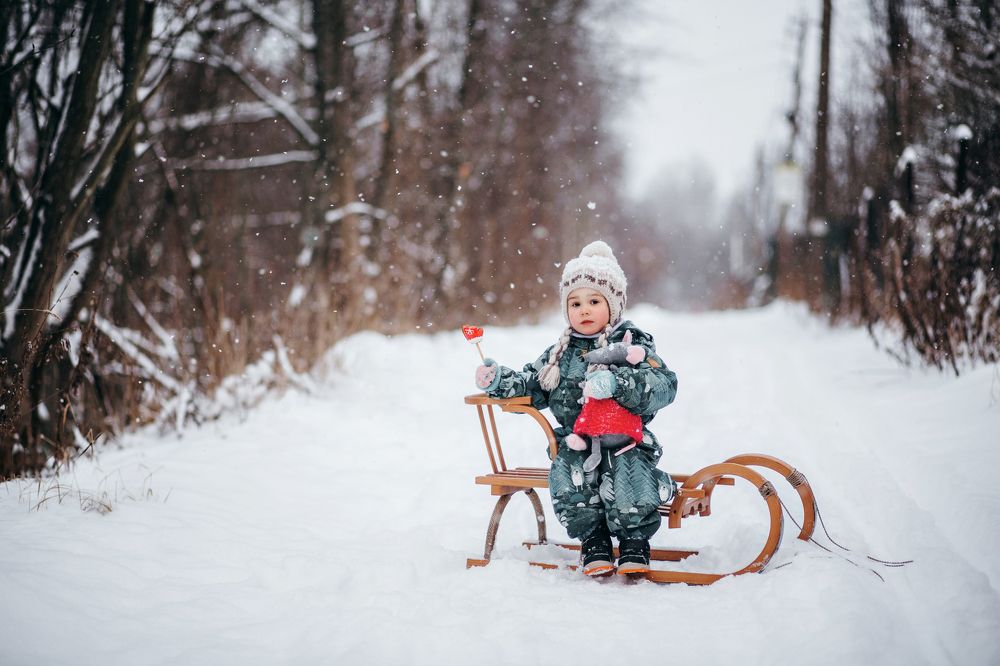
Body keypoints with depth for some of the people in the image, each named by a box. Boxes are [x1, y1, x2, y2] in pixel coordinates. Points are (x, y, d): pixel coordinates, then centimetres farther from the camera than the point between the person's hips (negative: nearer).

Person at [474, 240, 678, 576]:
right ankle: (593, 539, -11)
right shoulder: (561, 353, 15)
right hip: (576, 442, 3)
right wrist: (498, 380, 5)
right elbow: (531, 385, 24)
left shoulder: (633, 344, 1)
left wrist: (616, 384, -29)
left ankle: (635, 542, -14)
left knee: (626, 472, -32)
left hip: (625, 442, -3)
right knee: (565, 475, -26)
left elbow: (664, 385, -14)